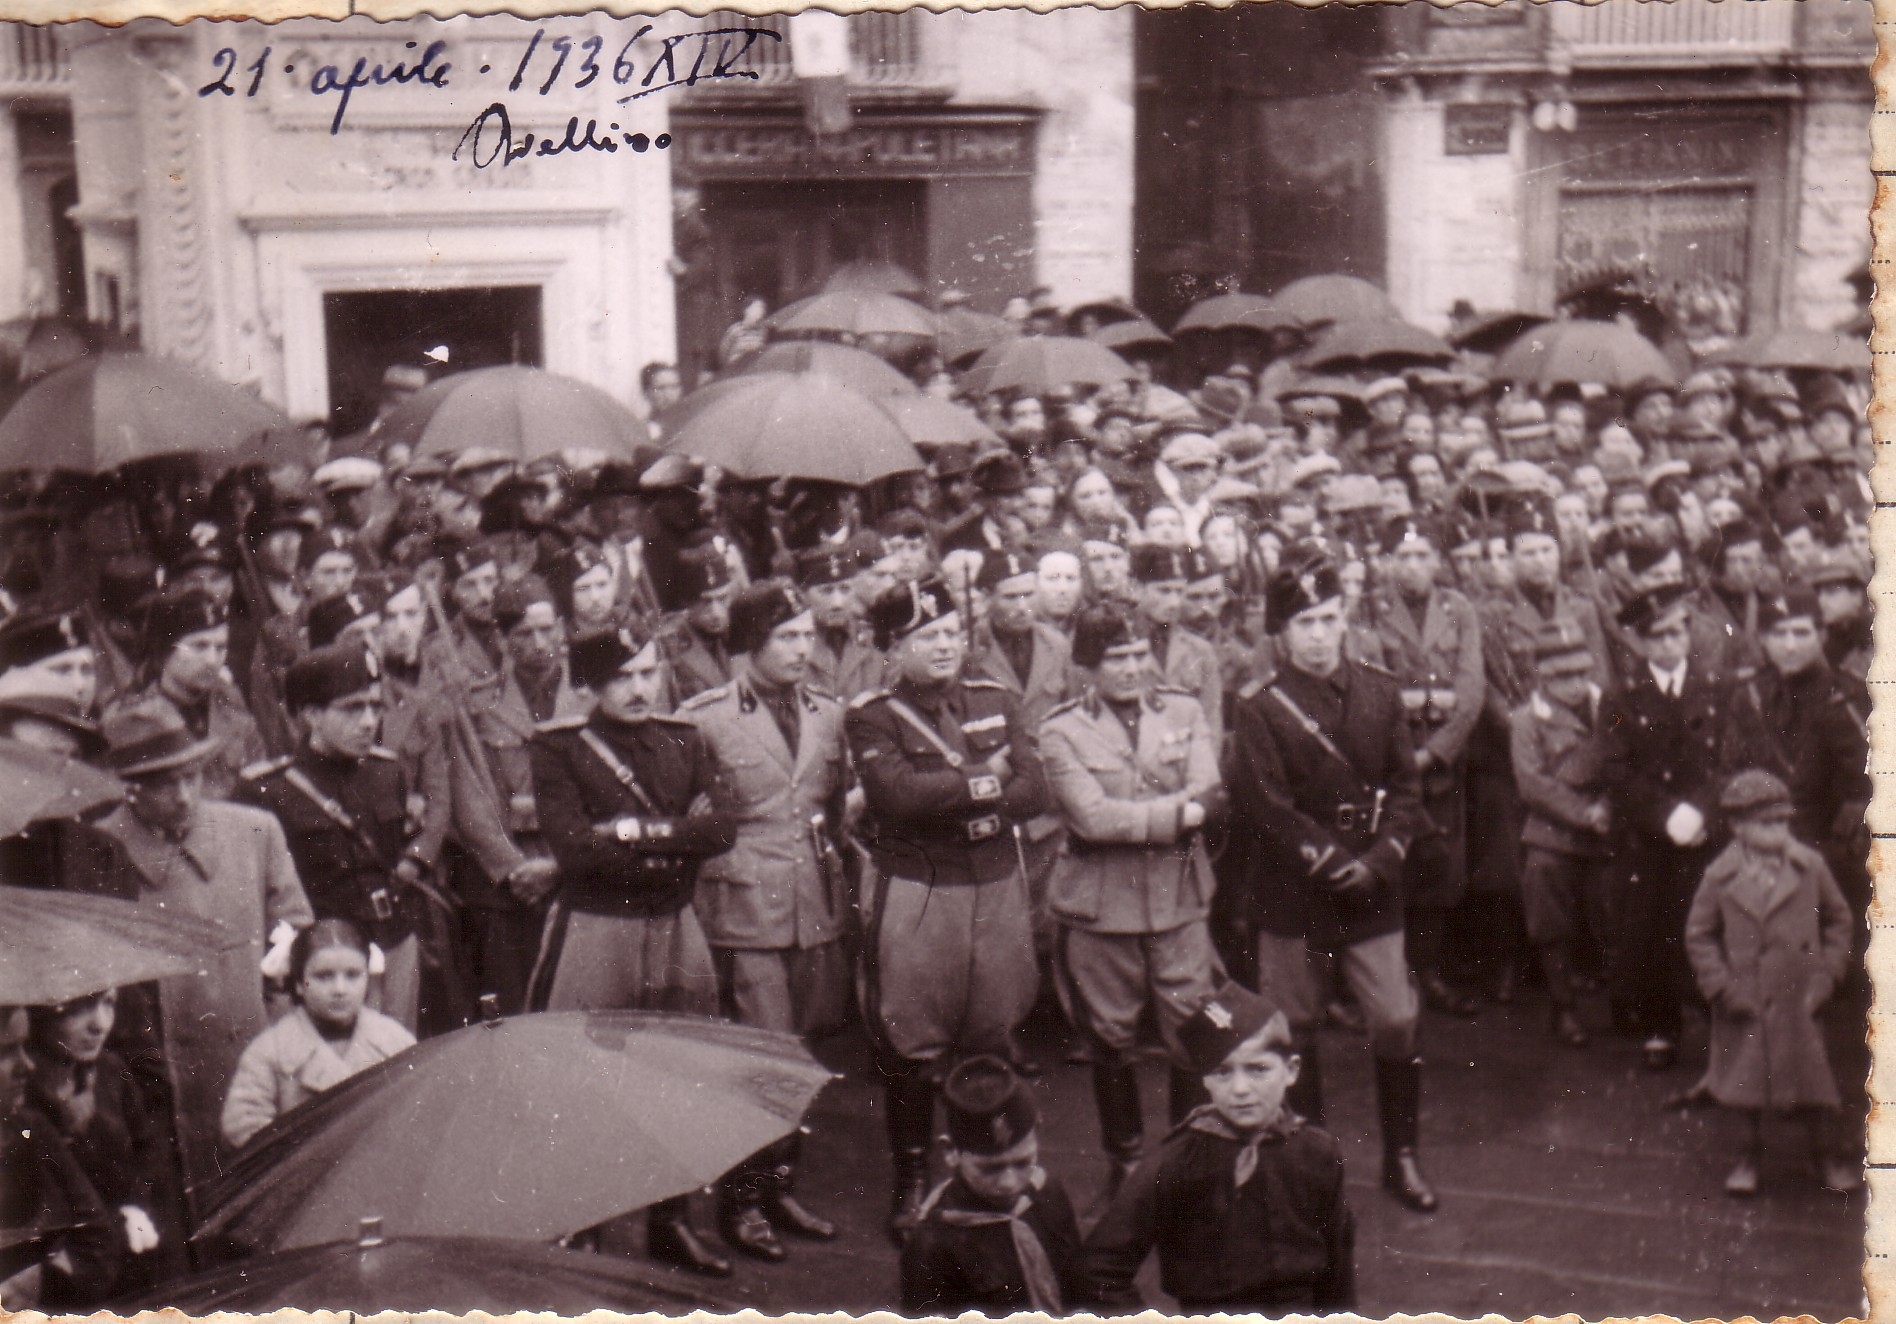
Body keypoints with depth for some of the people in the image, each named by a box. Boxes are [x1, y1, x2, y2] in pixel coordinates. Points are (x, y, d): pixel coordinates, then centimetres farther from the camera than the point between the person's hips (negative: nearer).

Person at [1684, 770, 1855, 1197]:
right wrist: (1721, 986, -7)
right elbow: (1699, 934, 0)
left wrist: (1827, 974, 0)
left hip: (1799, 999, 0)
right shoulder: (1721, 876, -7)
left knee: (1813, 1076, 2)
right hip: (1745, 998, 0)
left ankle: (1829, 1154, 19)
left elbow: (1838, 918, 6)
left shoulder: (1810, 866, -5)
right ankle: (1750, 1155, 26)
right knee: (1748, 1078, 11)